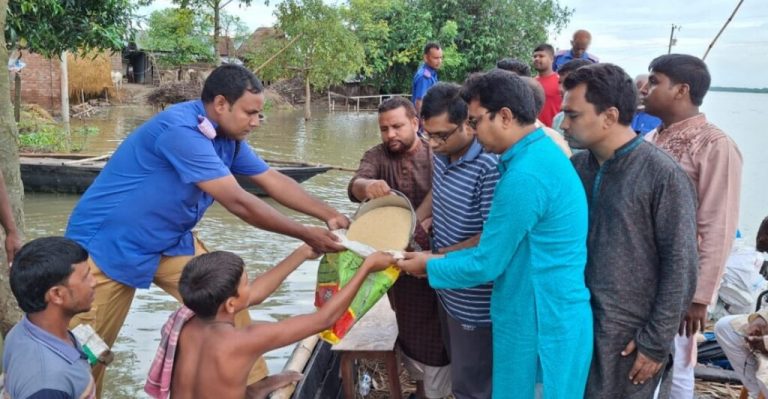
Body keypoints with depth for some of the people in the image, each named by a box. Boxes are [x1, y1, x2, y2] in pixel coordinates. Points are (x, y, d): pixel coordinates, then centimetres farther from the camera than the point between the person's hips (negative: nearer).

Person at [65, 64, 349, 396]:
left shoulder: (228, 136, -1)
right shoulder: (181, 130, -29)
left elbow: (272, 180, 6)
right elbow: (238, 202, -30)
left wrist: (331, 216, -3)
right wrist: (307, 235, -23)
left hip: (171, 241, 8)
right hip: (109, 242, -8)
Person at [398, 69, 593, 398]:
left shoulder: (525, 175, -25)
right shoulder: (543, 153, 7)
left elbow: (486, 265, -18)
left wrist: (430, 266, -2)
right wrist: (442, 259, 12)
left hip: (541, 325, -9)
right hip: (548, 316, 9)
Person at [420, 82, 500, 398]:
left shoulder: (489, 168, -27)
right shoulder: (441, 156, 1)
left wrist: (436, 258, -20)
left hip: (474, 300, -8)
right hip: (447, 289, 9)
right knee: (458, 371, 25)